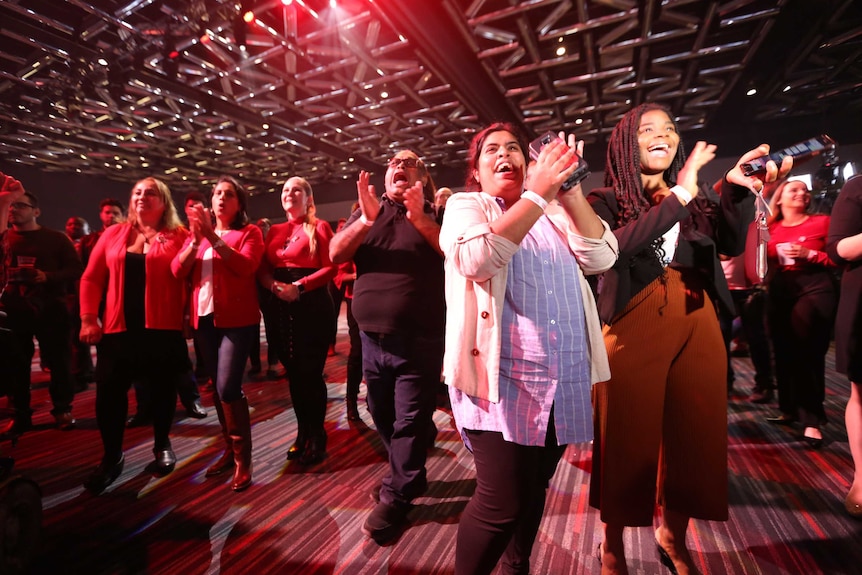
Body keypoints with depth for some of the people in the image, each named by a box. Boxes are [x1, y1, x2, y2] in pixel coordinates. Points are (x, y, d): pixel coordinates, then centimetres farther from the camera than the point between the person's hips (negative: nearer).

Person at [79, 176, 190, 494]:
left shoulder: (178, 236, 2)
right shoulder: (113, 234, 11)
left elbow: (188, 277, -5)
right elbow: (91, 278, 8)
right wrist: (88, 319, 2)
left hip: (163, 329, -2)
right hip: (118, 328, 3)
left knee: (163, 389, 9)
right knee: (109, 392, 3)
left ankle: (162, 445, 31)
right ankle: (112, 457, 23)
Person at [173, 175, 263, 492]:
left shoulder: (249, 232, 0)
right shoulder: (198, 233, 14)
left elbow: (246, 266, -18)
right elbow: (178, 270, 2)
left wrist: (213, 237, -20)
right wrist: (196, 239, -12)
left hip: (237, 319, -6)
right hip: (204, 317, 6)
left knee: (228, 388, -12)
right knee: (217, 388, 12)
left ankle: (243, 459, 2)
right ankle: (229, 448, 26)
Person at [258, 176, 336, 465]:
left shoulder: (319, 227, -2)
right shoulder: (275, 231, 15)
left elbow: (330, 268, -11)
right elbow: (263, 268, 9)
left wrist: (300, 286, -21)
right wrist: (273, 286, -12)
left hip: (313, 305, -6)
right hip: (283, 306, 6)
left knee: (311, 372, -1)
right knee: (293, 372, 11)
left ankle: (317, 438, 14)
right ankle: (303, 432, 26)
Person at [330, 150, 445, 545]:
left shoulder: (434, 215, 1)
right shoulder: (365, 213, 11)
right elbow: (336, 254, -4)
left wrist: (420, 219, -27)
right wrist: (366, 220, -20)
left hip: (418, 340, -4)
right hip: (371, 337, 5)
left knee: (409, 421, 4)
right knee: (383, 417, 18)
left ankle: (395, 497, 23)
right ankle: (408, 475, 41)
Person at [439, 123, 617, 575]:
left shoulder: (555, 213, 16)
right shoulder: (465, 207, 4)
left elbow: (602, 258, 1)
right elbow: (477, 259, -18)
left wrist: (571, 193, -10)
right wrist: (538, 193, -20)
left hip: (563, 380, 5)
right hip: (501, 376, -5)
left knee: (534, 489, 18)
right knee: (503, 500, -7)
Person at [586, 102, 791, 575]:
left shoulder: (700, 196, 16)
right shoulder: (607, 200, 2)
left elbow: (731, 245, 1)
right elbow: (612, 248, -19)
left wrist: (738, 190, -13)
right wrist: (679, 195, -17)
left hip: (697, 325, 5)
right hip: (634, 328, -4)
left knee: (694, 433, 12)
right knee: (629, 437, 3)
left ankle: (672, 536, 35)